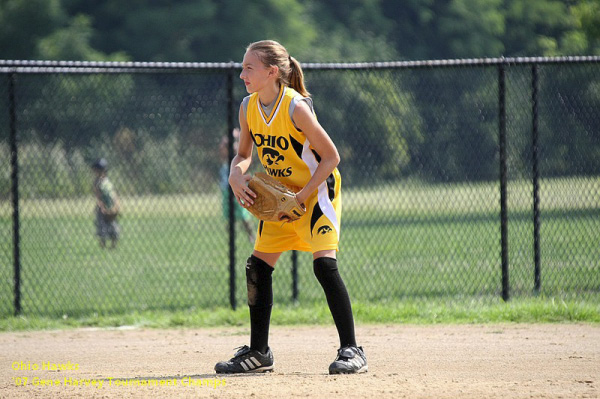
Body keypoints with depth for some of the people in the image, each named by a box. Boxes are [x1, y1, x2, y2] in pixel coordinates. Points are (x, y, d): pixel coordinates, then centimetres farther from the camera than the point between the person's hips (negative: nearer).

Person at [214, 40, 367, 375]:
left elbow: (331, 156, -21)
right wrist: (237, 175, -14)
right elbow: (244, 154, 9)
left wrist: (301, 196, -24)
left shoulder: (296, 107, -25)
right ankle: (259, 352, 17)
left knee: (325, 264, -21)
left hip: (317, 190, -7)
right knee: (258, 268, 5)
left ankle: (351, 351, -16)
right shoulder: (248, 107, -5)